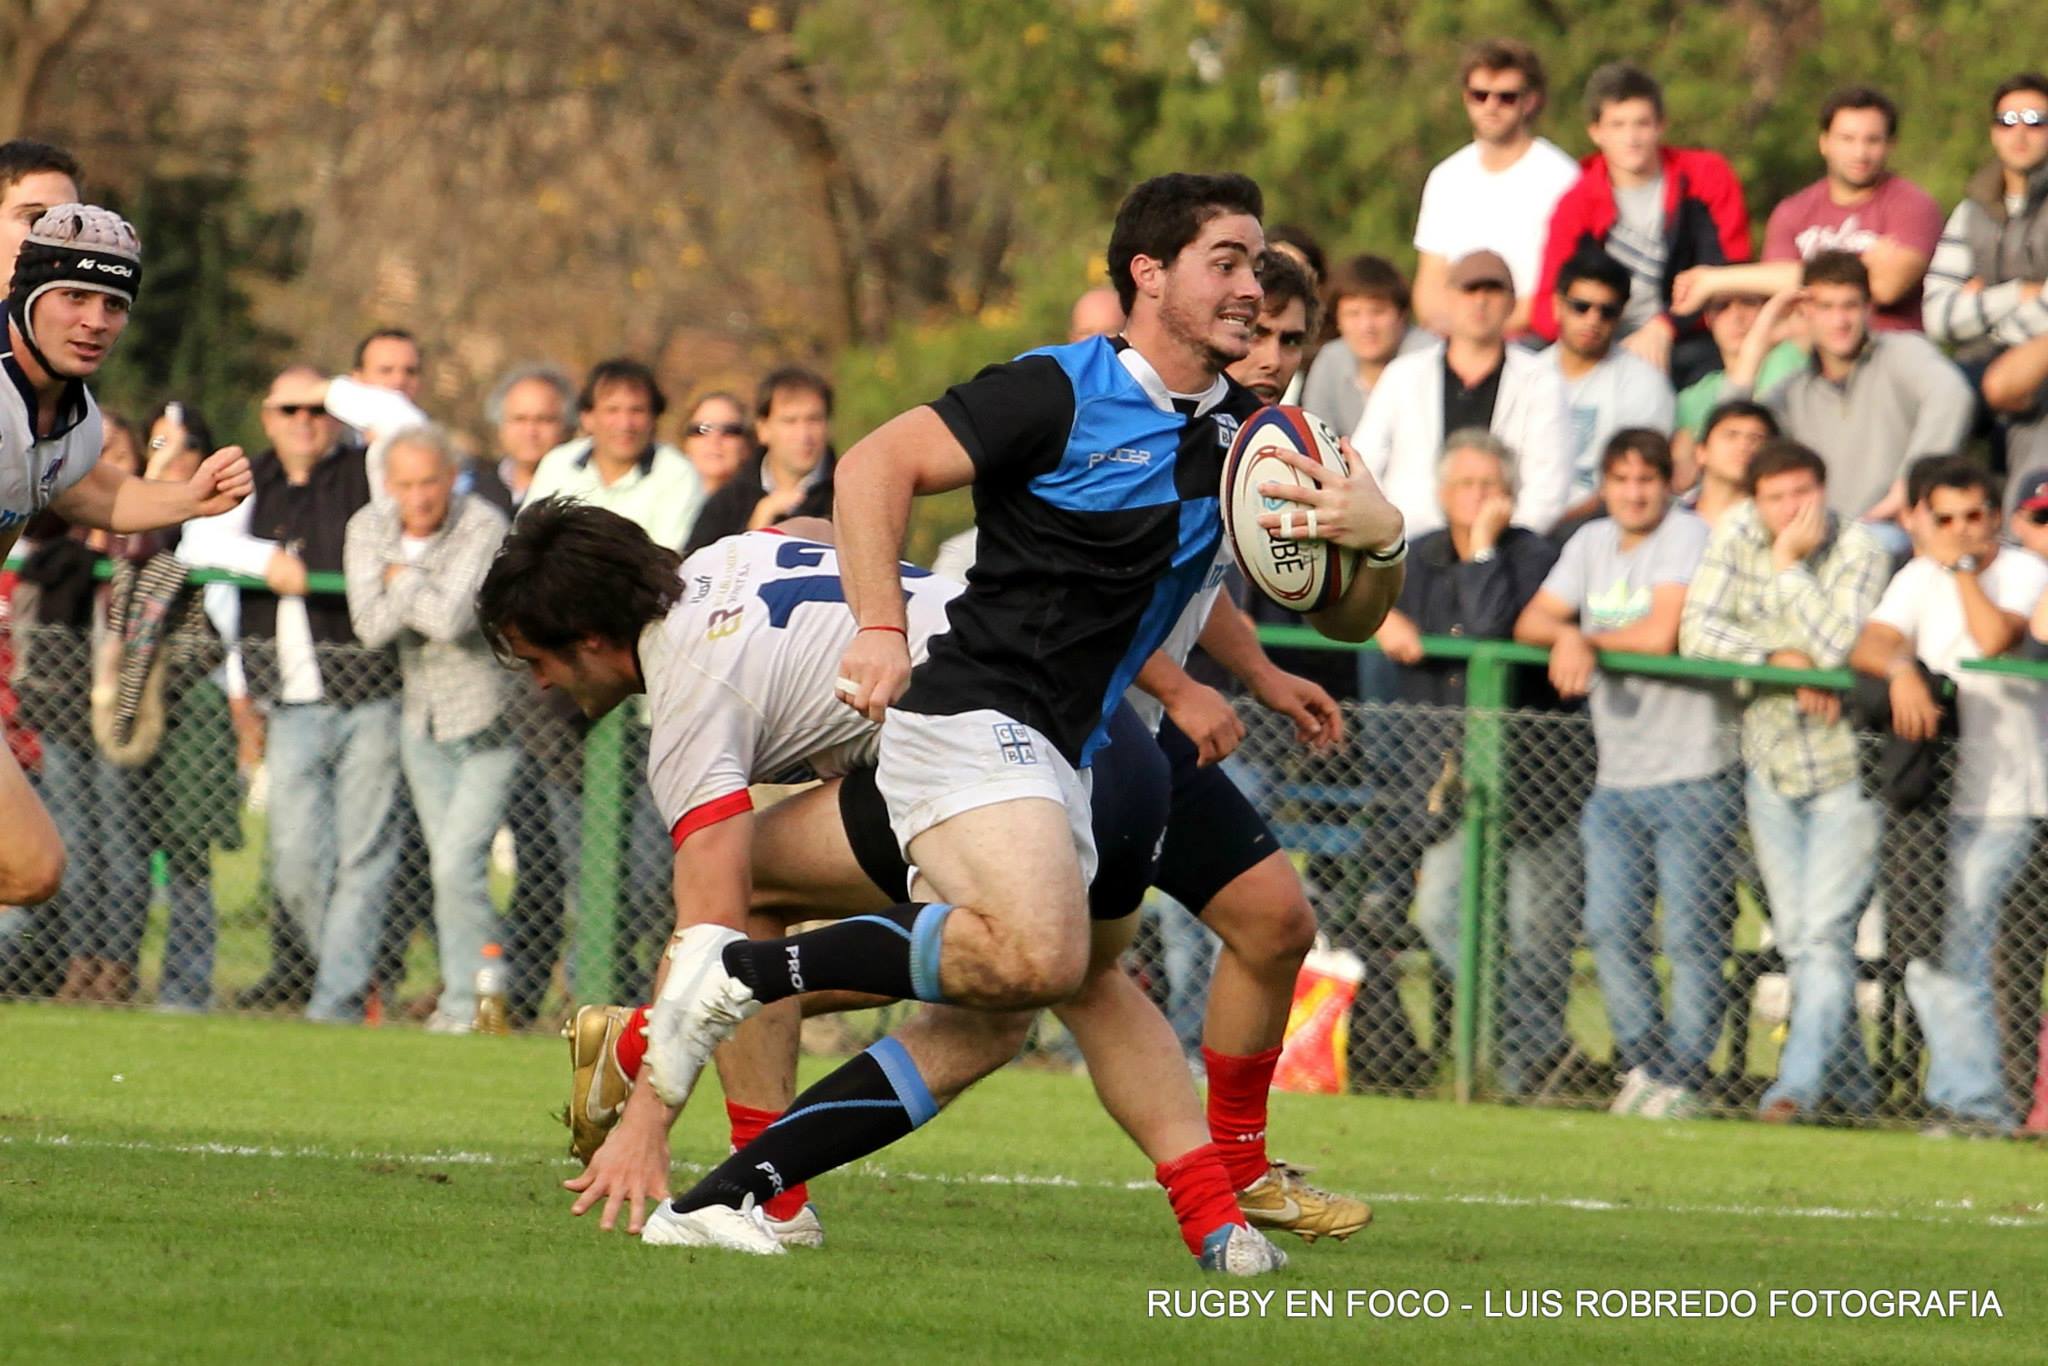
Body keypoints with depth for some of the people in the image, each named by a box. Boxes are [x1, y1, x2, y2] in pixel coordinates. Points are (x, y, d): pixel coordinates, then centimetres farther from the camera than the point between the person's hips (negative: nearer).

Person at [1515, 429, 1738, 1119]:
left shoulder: (1687, 537, -7)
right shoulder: (1593, 543, 14)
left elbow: (1662, 635, -17)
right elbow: (1530, 622, 8)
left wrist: (1587, 638, -4)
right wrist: (1567, 636, -14)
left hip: (1690, 777, -7)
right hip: (1615, 776, 7)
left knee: (1689, 936, -5)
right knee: (1610, 930, 3)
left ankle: (1681, 1078, 1)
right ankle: (1643, 1063, 14)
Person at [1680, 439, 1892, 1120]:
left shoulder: (1861, 553, -15)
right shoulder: (1735, 536, -4)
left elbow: (1838, 647, -28)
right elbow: (1696, 632, -11)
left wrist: (1789, 563, -23)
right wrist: (1783, 661, -20)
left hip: (1843, 765, -5)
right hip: (1770, 761, 5)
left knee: (1825, 933, -13)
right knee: (1795, 938, 7)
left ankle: (1798, 1084, -18)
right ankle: (1854, 1087, 18)